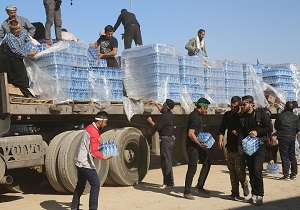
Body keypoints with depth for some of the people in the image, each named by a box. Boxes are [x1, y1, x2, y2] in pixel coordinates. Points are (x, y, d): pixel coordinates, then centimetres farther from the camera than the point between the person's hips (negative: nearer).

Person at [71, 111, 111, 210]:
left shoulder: (90, 128, 8)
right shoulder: (94, 132, -22)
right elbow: (94, 152, -26)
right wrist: (103, 157, -16)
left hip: (79, 161, 10)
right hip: (85, 163, -10)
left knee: (80, 185, 20)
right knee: (95, 185, -6)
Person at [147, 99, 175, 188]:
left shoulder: (165, 116, -19)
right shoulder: (169, 114, 11)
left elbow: (157, 127, -16)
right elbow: (162, 110, 34)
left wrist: (150, 121, 0)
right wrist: (155, 103, 39)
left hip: (166, 140, -10)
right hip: (170, 139, 10)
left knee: (166, 161, -7)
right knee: (167, 160, 15)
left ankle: (167, 182, -4)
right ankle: (170, 182, 21)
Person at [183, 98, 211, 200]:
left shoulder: (197, 115, 15)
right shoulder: (195, 117, -18)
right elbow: (191, 134, -25)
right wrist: (200, 145, -21)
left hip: (198, 145, 11)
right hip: (192, 146, -11)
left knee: (207, 163, 13)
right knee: (192, 168, -7)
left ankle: (199, 187, 18)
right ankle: (187, 192, 2)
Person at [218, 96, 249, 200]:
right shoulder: (227, 115, 10)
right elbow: (222, 129, 12)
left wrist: (238, 132, -18)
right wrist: (220, 139, -2)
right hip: (230, 147, 5)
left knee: (239, 168, -14)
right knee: (232, 170, 6)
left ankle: (245, 184, 13)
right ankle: (235, 192, 14)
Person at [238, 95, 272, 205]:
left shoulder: (261, 114, -5)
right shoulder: (242, 117, 11)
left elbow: (270, 128, -5)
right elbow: (241, 132, 7)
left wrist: (257, 132, -16)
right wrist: (239, 145, -5)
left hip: (259, 146, -5)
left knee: (257, 169, -15)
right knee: (251, 171, 8)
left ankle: (259, 195, -6)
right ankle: (254, 194, 17)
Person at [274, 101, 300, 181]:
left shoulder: (280, 116, -11)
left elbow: (275, 126, 1)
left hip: (283, 138, -4)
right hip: (292, 138, 4)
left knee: (284, 156, -2)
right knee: (292, 156, 13)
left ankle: (286, 175, -5)